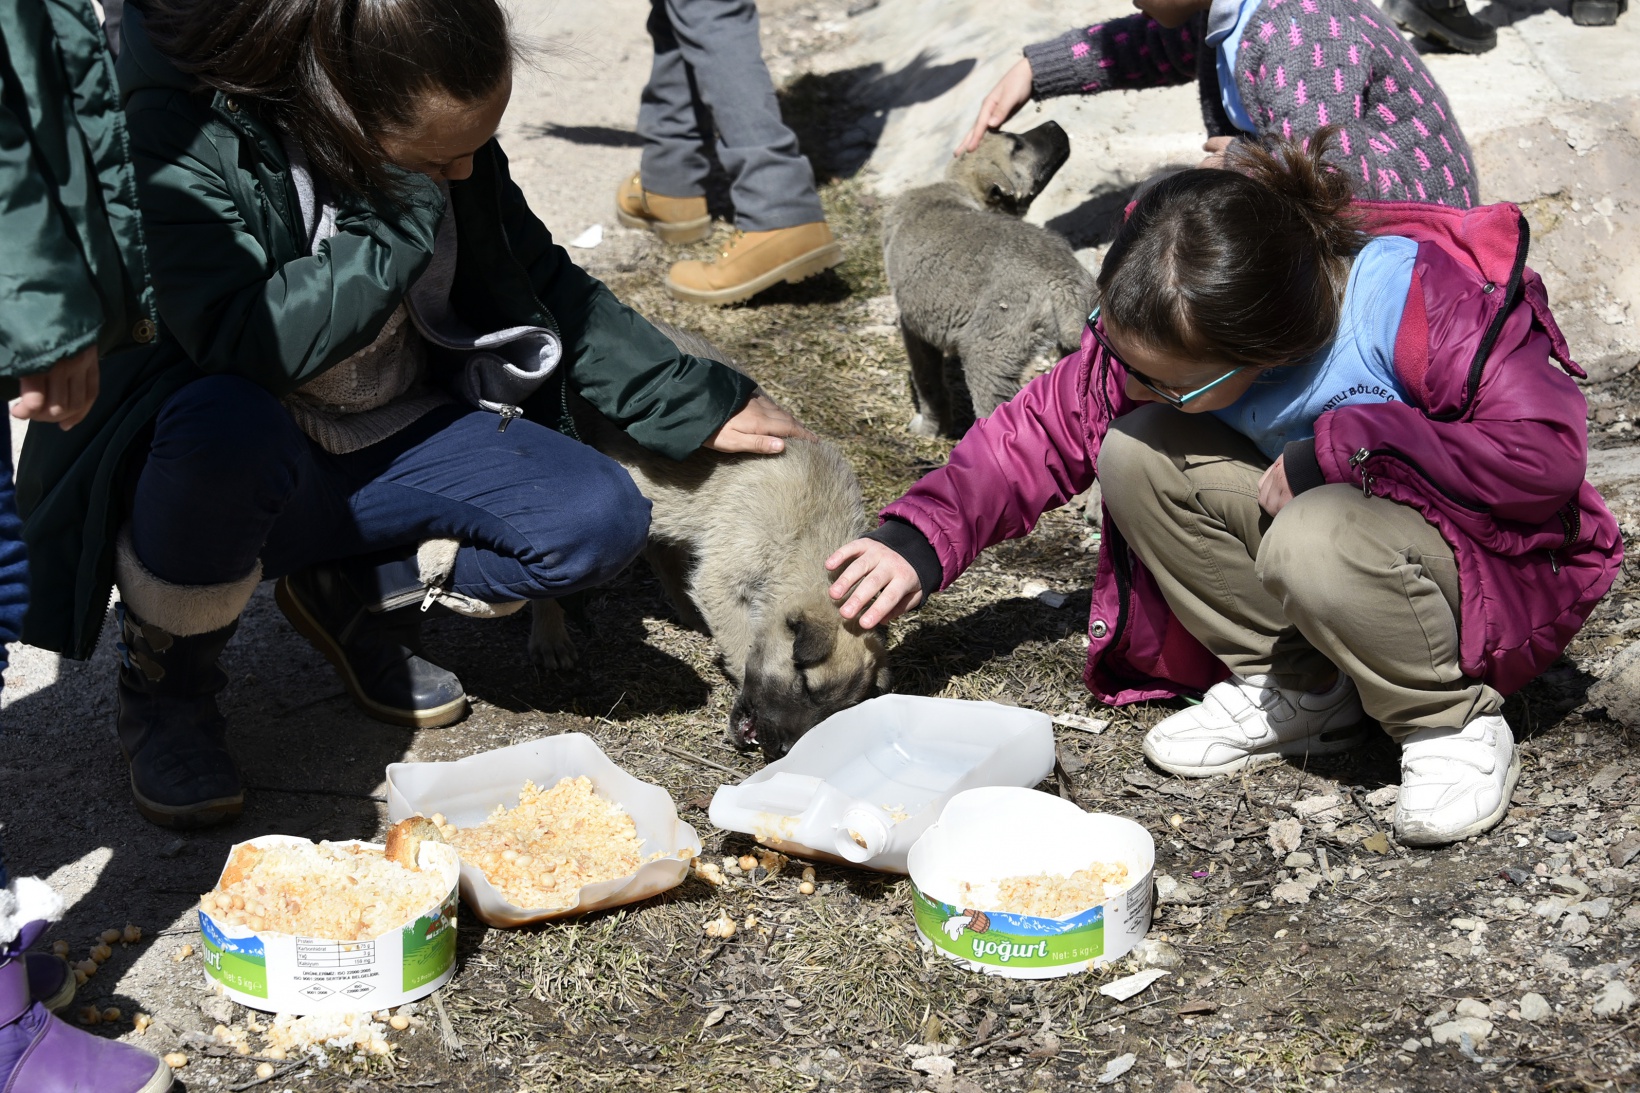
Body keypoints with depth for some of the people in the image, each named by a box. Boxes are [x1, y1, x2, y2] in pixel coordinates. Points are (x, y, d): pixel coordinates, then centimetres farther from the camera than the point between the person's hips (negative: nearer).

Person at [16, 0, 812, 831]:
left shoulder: (439, 124, -7)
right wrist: (408, 209, -32)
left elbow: (543, 287, 6)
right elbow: (248, 339, -37)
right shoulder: (176, 136, -24)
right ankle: (166, 685, -10)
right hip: (218, 458, -5)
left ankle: (351, 596, 9)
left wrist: (695, 404, 3)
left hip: (392, 444, 5)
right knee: (227, 425, -41)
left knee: (602, 518, -17)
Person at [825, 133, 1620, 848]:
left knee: (1316, 539, -39)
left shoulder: (1415, 301, -30)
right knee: (1136, 455, -17)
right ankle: (1296, 691, -4)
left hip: (1485, 557, -6)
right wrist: (922, 537, -19)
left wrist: (1338, 447, -32)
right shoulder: (1161, 328, -14)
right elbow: (1048, 425, -6)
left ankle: (1454, 725, -10)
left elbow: (1548, 452, -32)